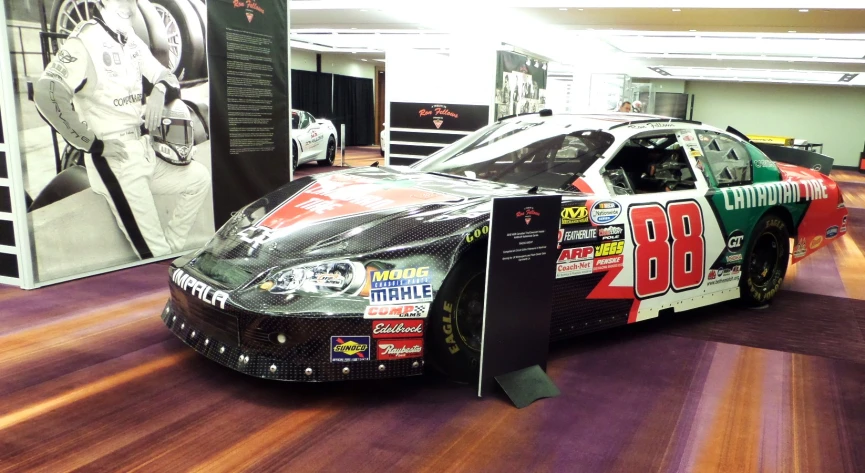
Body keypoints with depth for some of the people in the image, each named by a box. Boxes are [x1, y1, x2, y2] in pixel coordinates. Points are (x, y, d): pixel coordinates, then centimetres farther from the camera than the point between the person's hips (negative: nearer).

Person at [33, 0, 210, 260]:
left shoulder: (133, 42, 10)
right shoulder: (88, 38, -14)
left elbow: (167, 77, 21)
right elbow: (46, 94, -24)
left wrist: (159, 90, -4)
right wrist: (92, 144, -19)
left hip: (145, 153, 8)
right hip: (115, 160, -8)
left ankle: (170, 246, 15)